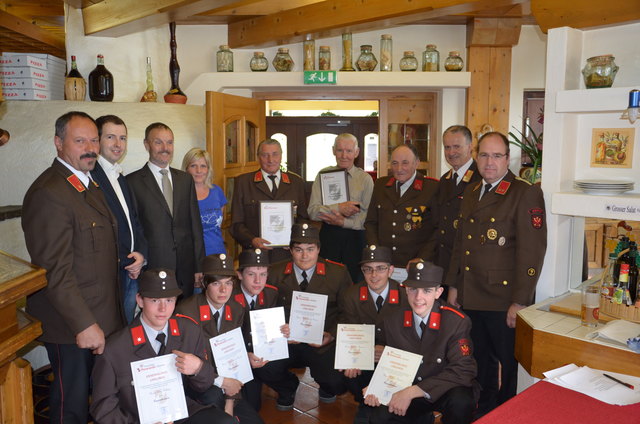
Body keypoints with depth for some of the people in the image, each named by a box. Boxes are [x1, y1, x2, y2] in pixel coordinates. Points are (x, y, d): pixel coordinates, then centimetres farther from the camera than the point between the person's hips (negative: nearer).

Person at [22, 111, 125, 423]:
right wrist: (85, 325, -23)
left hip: (101, 317, 9)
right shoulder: (48, 193, -20)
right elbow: (55, 272, -23)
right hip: (72, 326, -9)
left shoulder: (89, 184, 12)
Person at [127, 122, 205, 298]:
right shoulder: (133, 182, -3)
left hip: (186, 270, 4)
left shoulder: (186, 179, 10)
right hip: (152, 268, -3)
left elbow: (195, 225, 9)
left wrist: (199, 267, 7)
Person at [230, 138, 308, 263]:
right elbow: (236, 223, 3)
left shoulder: (296, 182, 11)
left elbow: (304, 218, 13)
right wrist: (252, 240, -14)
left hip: (288, 255, 2)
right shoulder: (243, 182, 5)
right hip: (255, 255, -1)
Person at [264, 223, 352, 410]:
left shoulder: (338, 273, -2)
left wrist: (332, 335, -12)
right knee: (265, 370, -26)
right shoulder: (274, 273, 1)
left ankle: (326, 387, 18)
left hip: (324, 345, -1)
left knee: (337, 383, -24)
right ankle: (288, 388, 13)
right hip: (286, 343, 1)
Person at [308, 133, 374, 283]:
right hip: (328, 235, 1)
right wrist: (338, 208, -17)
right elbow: (312, 211, -4)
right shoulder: (323, 175, 5)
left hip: (355, 237, -1)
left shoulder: (365, 179, 2)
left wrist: (344, 222, -16)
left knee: (354, 279, 5)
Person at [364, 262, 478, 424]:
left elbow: (462, 371, -23)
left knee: (460, 401, -35)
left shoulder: (457, 321, -18)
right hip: (408, 389, 3)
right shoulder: (393, 323, -5)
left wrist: (412, 392, -29)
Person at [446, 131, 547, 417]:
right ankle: (484, 412, 37)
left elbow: (532, 251, -16)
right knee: (481, 361, 19)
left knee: (511, 366, 9)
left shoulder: (526, 194, -11)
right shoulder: (470, 193, 12)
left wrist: (520, 301, -18)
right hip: (471, 298, 7)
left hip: (504, 301, -6)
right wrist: (454, 285, 15)